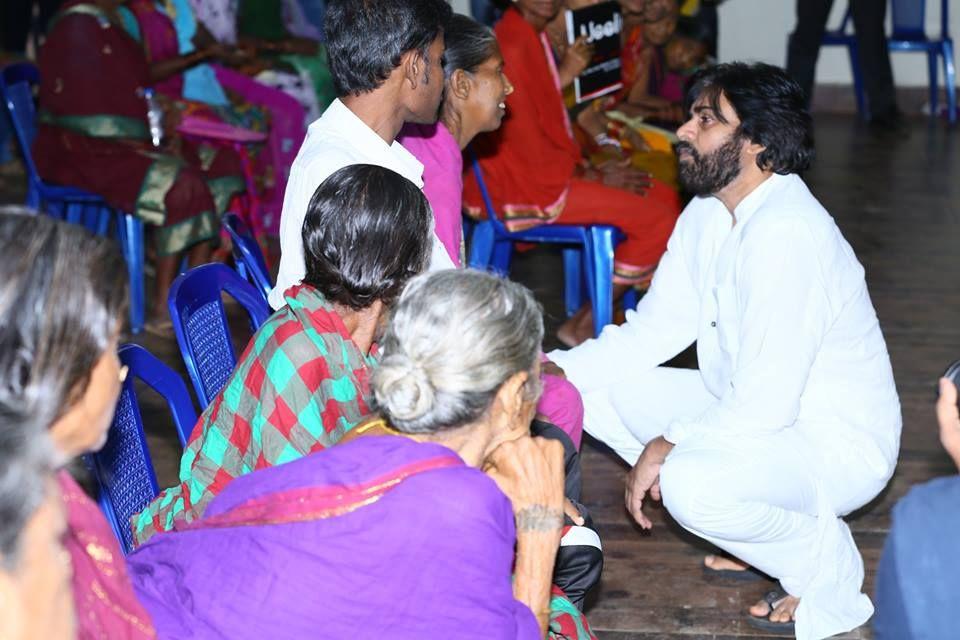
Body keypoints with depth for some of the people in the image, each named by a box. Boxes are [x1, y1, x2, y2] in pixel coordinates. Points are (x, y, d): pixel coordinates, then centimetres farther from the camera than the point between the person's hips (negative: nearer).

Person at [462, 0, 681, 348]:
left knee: (665, 197, 9)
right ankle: (584, 327, -3)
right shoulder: (512, 46, -21)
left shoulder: (534, 37, 9)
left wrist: (589, 167, 4)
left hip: (548, 168, 10)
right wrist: (592, 175, -9)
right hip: (522, 187, -10)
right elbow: (530, 147, -21)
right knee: (658, 219, -14)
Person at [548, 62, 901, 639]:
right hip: (751, 414, 10)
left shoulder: (788, 234, -29)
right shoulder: (709, 214, 2)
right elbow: (652, 332, 6)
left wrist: (669, 445, -19)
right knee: (595, 387, 4)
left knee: (689, 481, -36)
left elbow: (766, 404, -31)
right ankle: (763, 537, 11)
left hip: (836, 444, -10)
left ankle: (826, 568, -4)